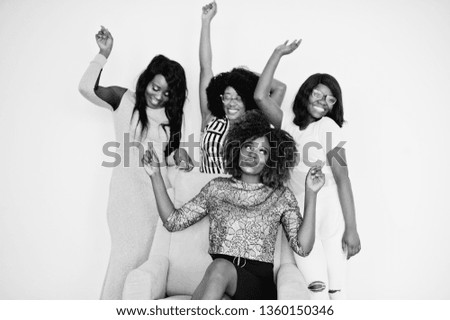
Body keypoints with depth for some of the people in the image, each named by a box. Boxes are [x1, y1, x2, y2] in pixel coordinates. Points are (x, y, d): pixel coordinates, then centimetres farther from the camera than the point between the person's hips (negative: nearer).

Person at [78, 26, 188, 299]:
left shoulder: (170, 114, 12)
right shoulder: (124, 99, 1)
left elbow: (169, 154, 13)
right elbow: (87, 88, -14)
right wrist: (104, 54, -15)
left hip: (156, 190, 5)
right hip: (128, 187, -4)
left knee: (141, 254, 8)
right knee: (127, 253, -6)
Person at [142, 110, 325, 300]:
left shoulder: (281, 197, 10)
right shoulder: (217, 188, 15)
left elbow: (302, 247, -1)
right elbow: (173, 221, 12)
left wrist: (311, 194, -7)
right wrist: (156, 176, 7)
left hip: (258, 280, -1)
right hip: (215, 274, 1)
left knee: (221, 268, -34)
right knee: (220, 265, -35)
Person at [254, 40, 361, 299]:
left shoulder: (328, 126, 1)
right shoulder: (289, 127, 12)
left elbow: (342, 179, -5)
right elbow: (261, 97, 2)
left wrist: (351, 229, -11)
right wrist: (278, 54, 7)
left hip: (330, 213, -2)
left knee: (335, 288, -4)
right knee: (316, 287, -8)